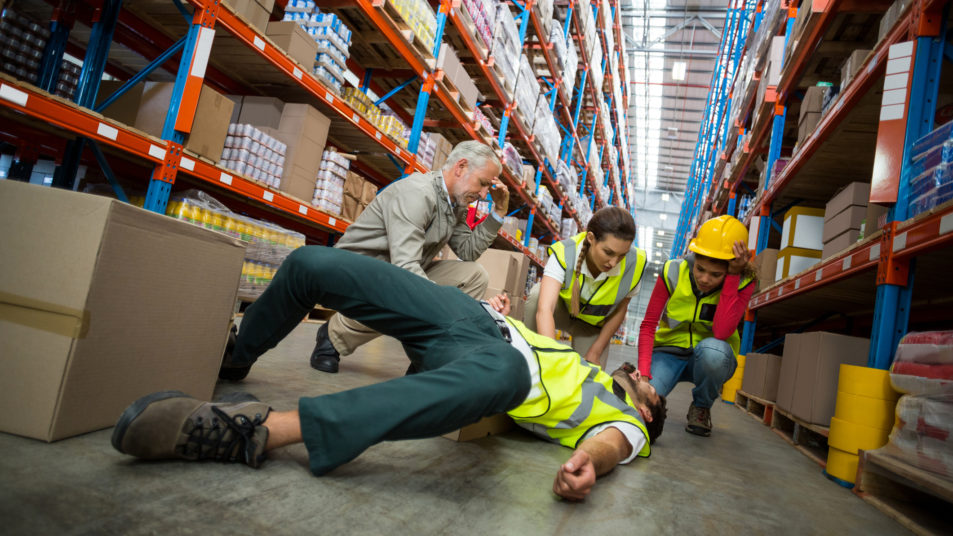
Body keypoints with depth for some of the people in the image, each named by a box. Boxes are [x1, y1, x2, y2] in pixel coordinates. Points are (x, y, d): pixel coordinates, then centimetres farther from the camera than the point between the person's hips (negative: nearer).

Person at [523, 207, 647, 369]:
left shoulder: (633, 264, -27)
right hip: (561, 310, -2)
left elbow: (619, 311, -10)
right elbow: (544, 310, -47)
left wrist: (595, 353, -11)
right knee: (537, 295, -36)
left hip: (592, 325, 2)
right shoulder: (564, 254, -35)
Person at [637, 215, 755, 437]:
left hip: (710, 360, 1)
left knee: (712, 349, -37)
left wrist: (732, 276, -31)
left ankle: (701, 408, -5)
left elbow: (721, 333, -30)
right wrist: (643, 373, -25)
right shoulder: (674, 272, -14)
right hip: (669, 352, 0)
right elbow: (648, 325, -13)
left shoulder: (743, 283, -15)